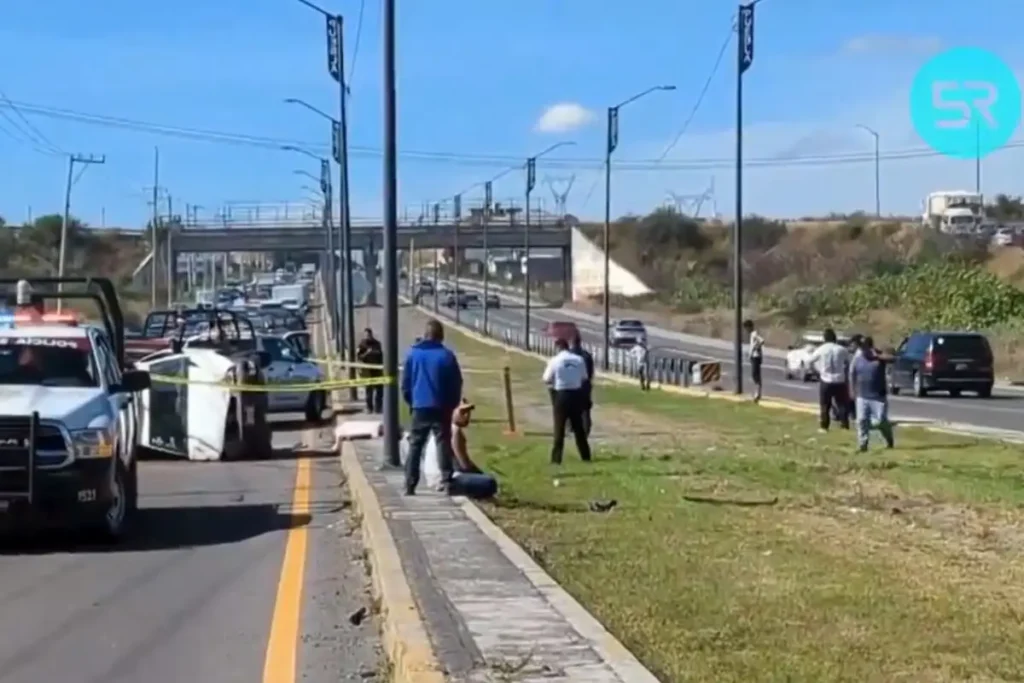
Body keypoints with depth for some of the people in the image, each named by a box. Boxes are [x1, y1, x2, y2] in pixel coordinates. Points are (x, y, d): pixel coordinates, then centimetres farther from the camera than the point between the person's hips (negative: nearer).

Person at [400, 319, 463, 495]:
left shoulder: (413, 354, 1)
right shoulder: (447, 355, -5)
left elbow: (405, 383, 5)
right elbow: (456, 383, -1)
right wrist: (452, 405, 13)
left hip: (420, 407, 1)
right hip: (441, 408, -1)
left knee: (415, 446, 6)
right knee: (443, 444, 4)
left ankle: (410, 486, 2)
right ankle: (446, 481, -5)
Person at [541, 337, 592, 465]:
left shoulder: (554, 361, -10)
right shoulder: (578, 360, -1)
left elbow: (547, 380, -7)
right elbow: (584, 378, 6)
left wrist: (545, 371, 13)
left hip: (561, 394, -3)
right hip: (576, 394, 3)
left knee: (559, 427, 4)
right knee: (578, 426, 14)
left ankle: (556, 458, 2)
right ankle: (585, 456, 19)